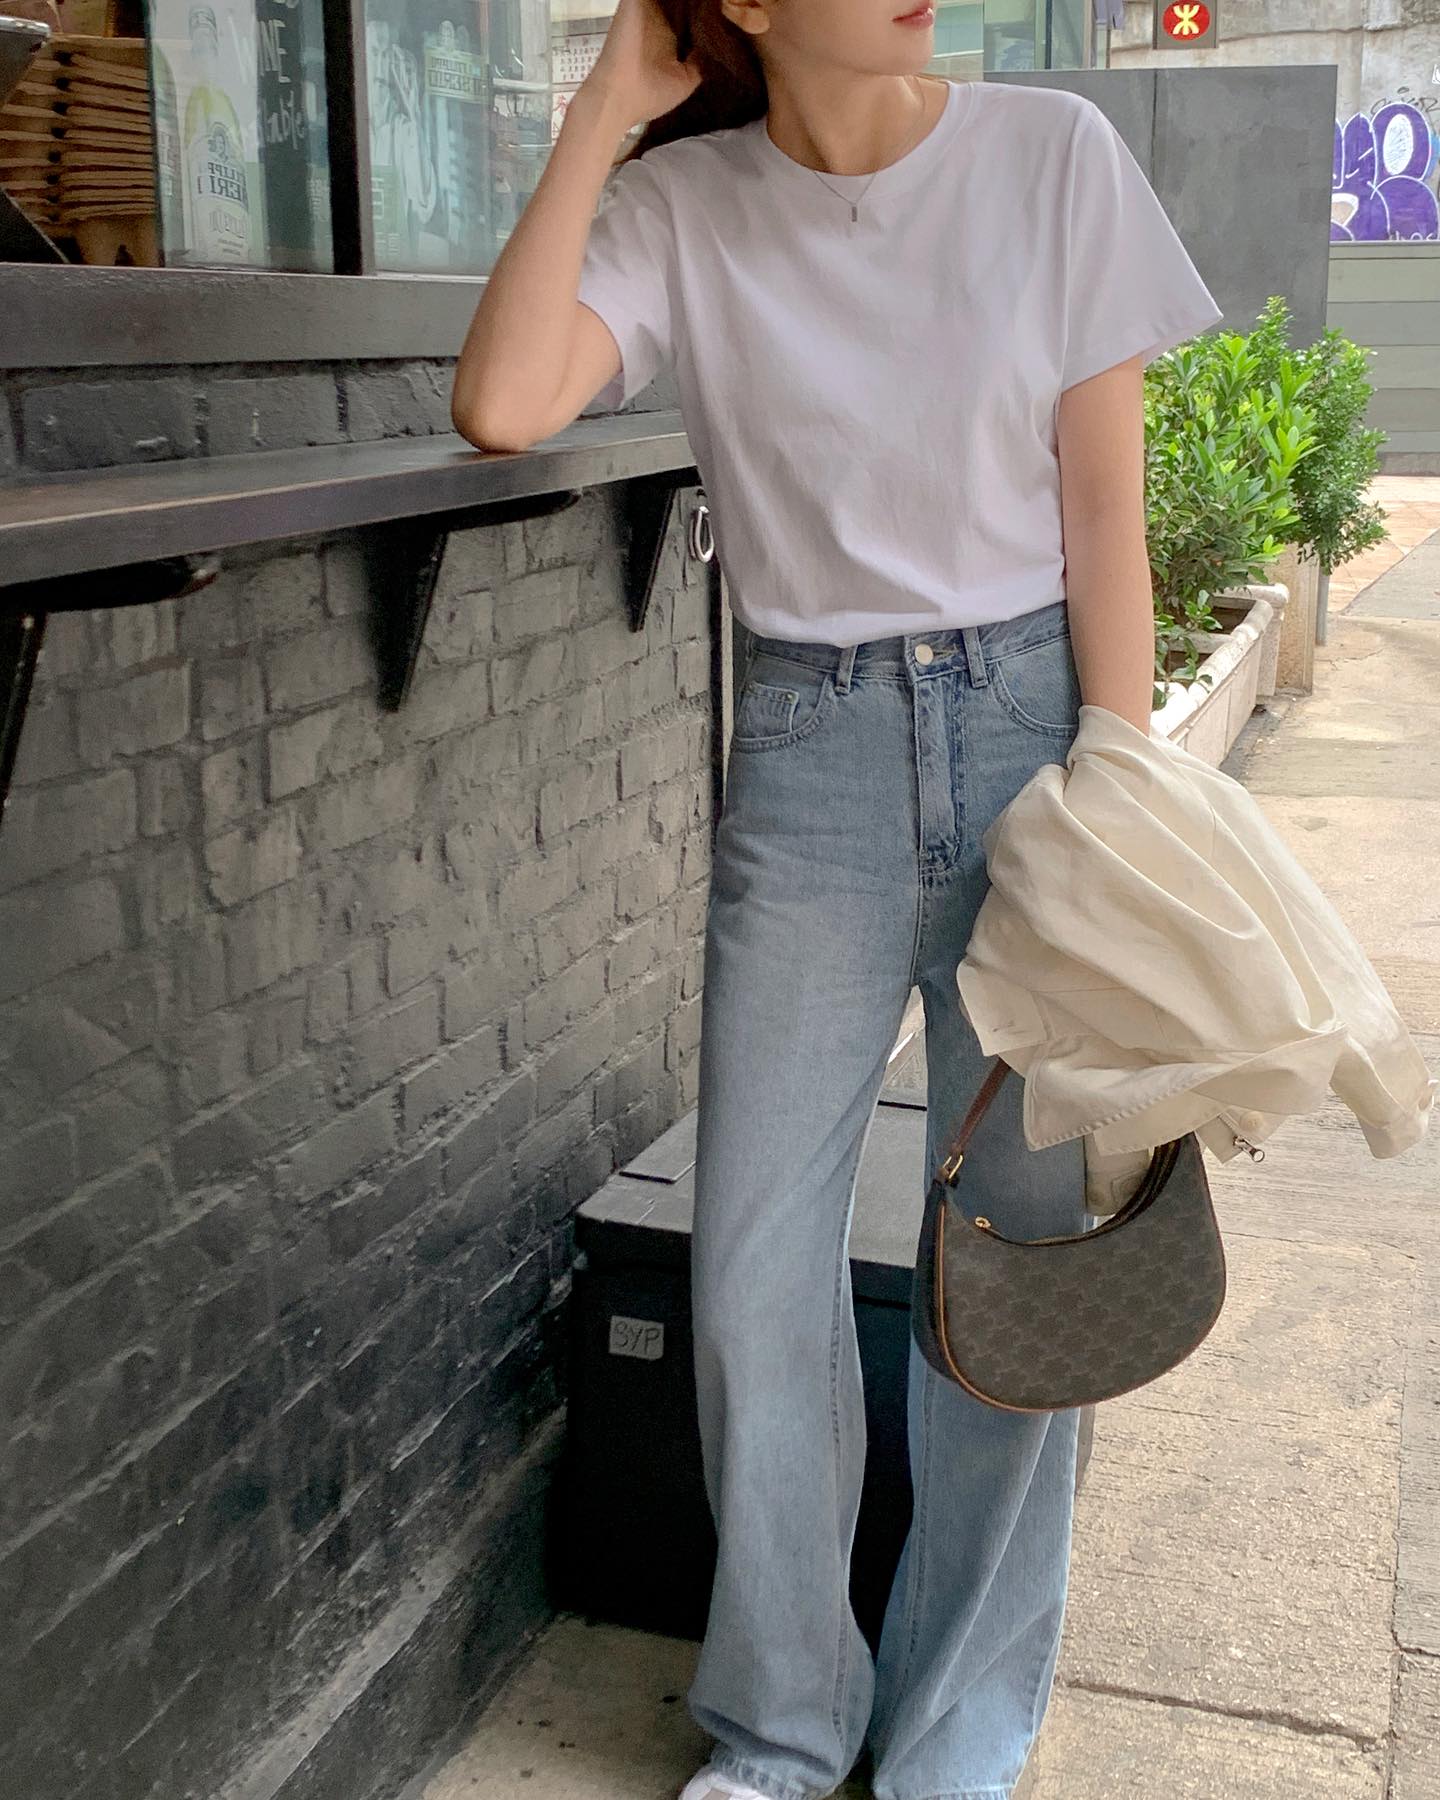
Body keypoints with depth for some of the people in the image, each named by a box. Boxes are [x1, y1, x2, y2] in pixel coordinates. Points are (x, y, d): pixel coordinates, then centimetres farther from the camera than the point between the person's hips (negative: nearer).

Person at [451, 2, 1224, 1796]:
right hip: (809, 754, 1)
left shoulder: (1054, 155, -2)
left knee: (1025, 1241, 6)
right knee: (756, 1270, 3)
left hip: (1033, 719, 0)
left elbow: (1104, 511, -2)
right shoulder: (682, 205, -1)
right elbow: (501, 404, -19)